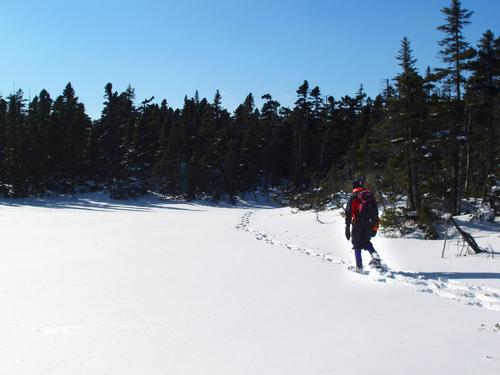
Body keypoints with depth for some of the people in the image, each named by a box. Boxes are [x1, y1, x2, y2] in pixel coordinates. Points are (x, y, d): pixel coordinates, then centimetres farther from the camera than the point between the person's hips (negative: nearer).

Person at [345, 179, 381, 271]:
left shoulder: (354, 196, -1)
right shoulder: (370, 194, 13)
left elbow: (348, 212, -5)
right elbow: (376, 211, 14)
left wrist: (347, 227, -3)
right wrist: (375, 226, 18)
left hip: (358, 223, -4)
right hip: (370, 224, 4)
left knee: (357, 245, 7)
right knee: (366, 242, 24)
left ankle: (359, 267, 2)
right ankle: (375, 256, 0)